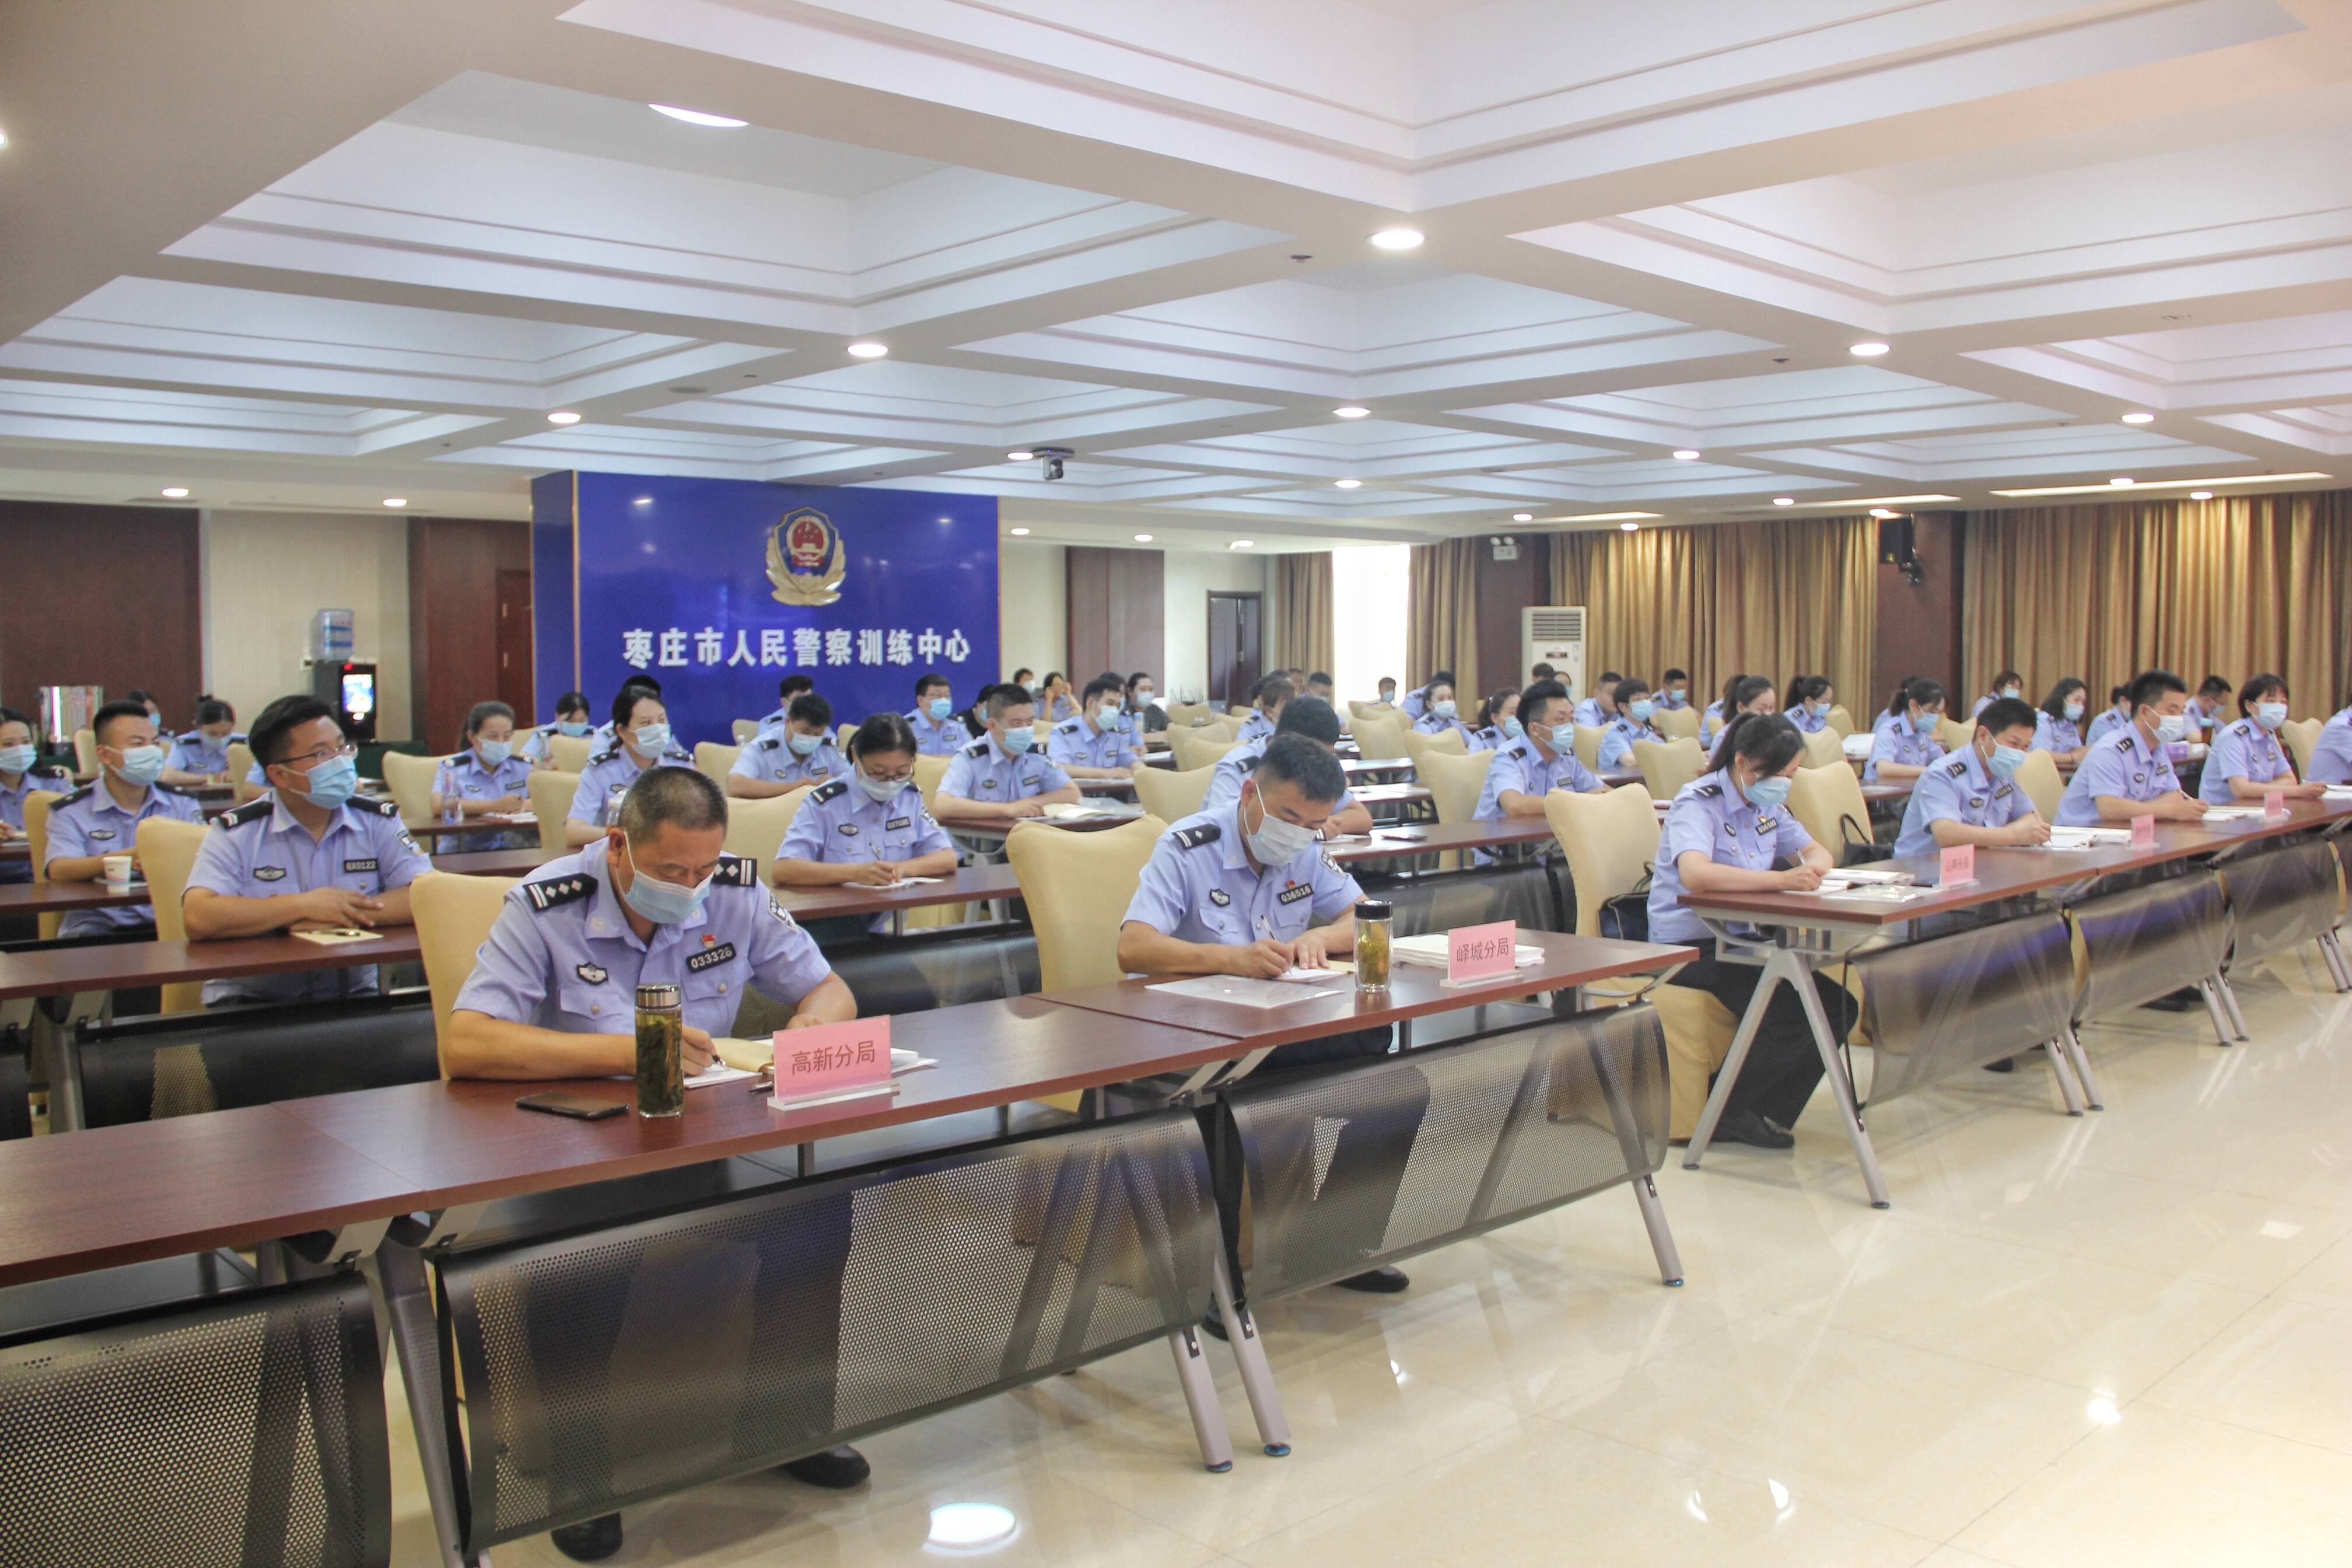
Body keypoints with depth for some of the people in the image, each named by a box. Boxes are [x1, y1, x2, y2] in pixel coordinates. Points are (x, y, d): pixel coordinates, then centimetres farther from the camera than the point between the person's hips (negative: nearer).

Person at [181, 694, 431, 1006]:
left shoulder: (378, 822, 5)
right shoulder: (235, 833, -1)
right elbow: (198, 920, -16)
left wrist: (340, 914, -16)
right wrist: (305, 905, -14)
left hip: (352, 994, 2)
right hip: (251, 1000, -2)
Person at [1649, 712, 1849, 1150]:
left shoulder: (1768, 805, 11)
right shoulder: (1698, 803, -16)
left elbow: (1817, 852, 14)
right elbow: (1694, 873, -35)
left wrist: (1812, 867, -12)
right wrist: (1781, 879, -42)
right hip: (1689, 946, -8)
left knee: (1836, 1007, -7)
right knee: (1786, 1015, -25)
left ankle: (1767, 1113, 2)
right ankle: (1728, 1116, -6)